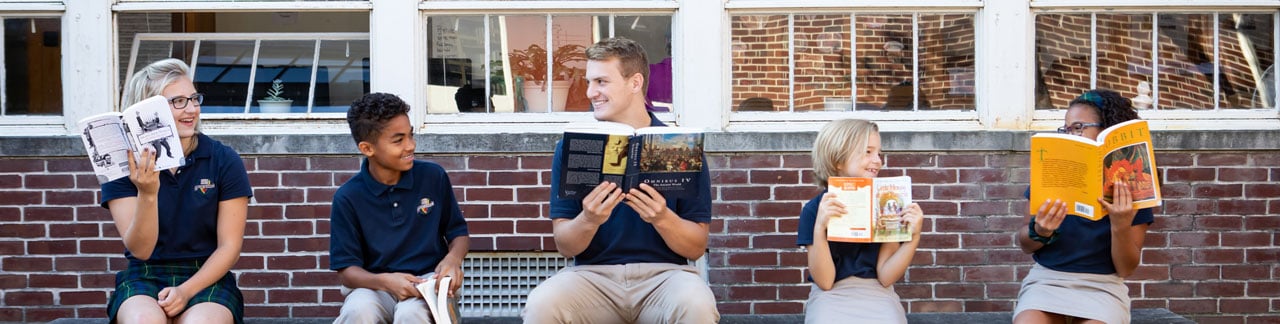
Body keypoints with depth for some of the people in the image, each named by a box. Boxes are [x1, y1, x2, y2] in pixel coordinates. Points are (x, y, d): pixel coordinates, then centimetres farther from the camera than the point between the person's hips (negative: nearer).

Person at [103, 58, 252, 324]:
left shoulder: (224, 161, -1)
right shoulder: (124, 165, -1)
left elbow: (229, 247, 0)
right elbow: (140, 250, -8)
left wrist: (186, 291, -14)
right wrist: (147, 194, -24)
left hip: (207, 279, 0)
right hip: (144, 279, 0)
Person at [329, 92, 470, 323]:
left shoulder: (433, 177, 0)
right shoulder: (348, 197, -5)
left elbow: (458, 232, 11)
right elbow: (346, 269, -4)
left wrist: (453, 259, -13)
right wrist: (384, 281, -25)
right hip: (375, 285, 0)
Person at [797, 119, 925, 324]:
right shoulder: (814, 209, -3)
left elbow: (885, 276, -2)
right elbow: (825, 281, -10)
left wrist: (914, 237, -16)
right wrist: (820, 227, -22)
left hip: (876, 293, 2)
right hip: (831, 297, -2)